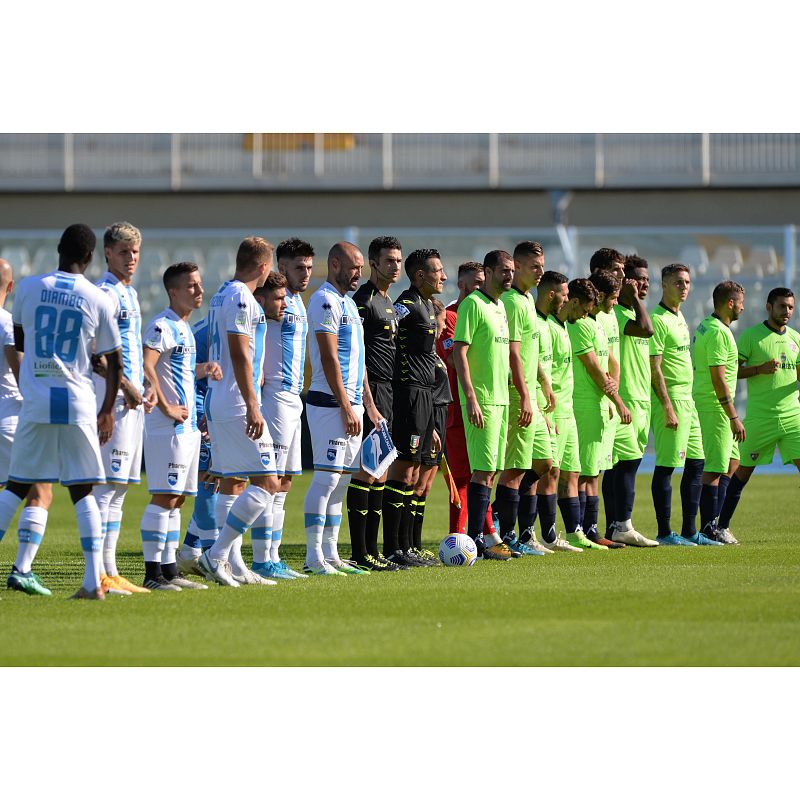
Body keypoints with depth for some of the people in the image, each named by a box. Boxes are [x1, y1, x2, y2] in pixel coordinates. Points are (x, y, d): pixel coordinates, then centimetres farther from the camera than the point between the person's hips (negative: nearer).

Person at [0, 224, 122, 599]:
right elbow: (113, 362, 5)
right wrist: (108, 410, 16)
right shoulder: (98, 299, -1)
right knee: (82, 491, 3)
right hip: (79, 405, 0)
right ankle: (93, 581, -3)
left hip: (35, 403, 0)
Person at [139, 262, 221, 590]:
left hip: (186, 425, 10)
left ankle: (169, 569, 16)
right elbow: (145, 367, -23)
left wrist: (203, 369, 12)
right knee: (164, 496, -11)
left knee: (177, 498, 11)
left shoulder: (183, 328, 19)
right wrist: (166, 407, -20)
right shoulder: (162, 326, -12)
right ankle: (153, 572, -12)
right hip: (167, 427, -10)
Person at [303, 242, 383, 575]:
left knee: (340, 481, 9)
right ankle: (314, 557, -10)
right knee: (327, 478, -11)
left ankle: (330, 554, 12)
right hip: (330, 403, -10)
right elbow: (329, 358, -17)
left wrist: (368, 404, 19)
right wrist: (345, 406, -19)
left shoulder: (348, 303, 19)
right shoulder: (325, 300, -11)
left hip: (351, 403, 10)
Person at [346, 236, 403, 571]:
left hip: (388, 391, 10)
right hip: (373, 390, -10)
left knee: (379, 472, 10)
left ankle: (371, 550, 13)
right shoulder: (363, 300, -11)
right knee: (367, 470, -10)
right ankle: (360, 553, -9)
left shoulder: (388, 302, 19)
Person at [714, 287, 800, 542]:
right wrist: (760, 369, -19)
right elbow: (730, 370, -6)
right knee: (743, 471, 4)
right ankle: (722, 527, 16)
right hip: (759, 417, -4)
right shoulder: (751, 336, -4)